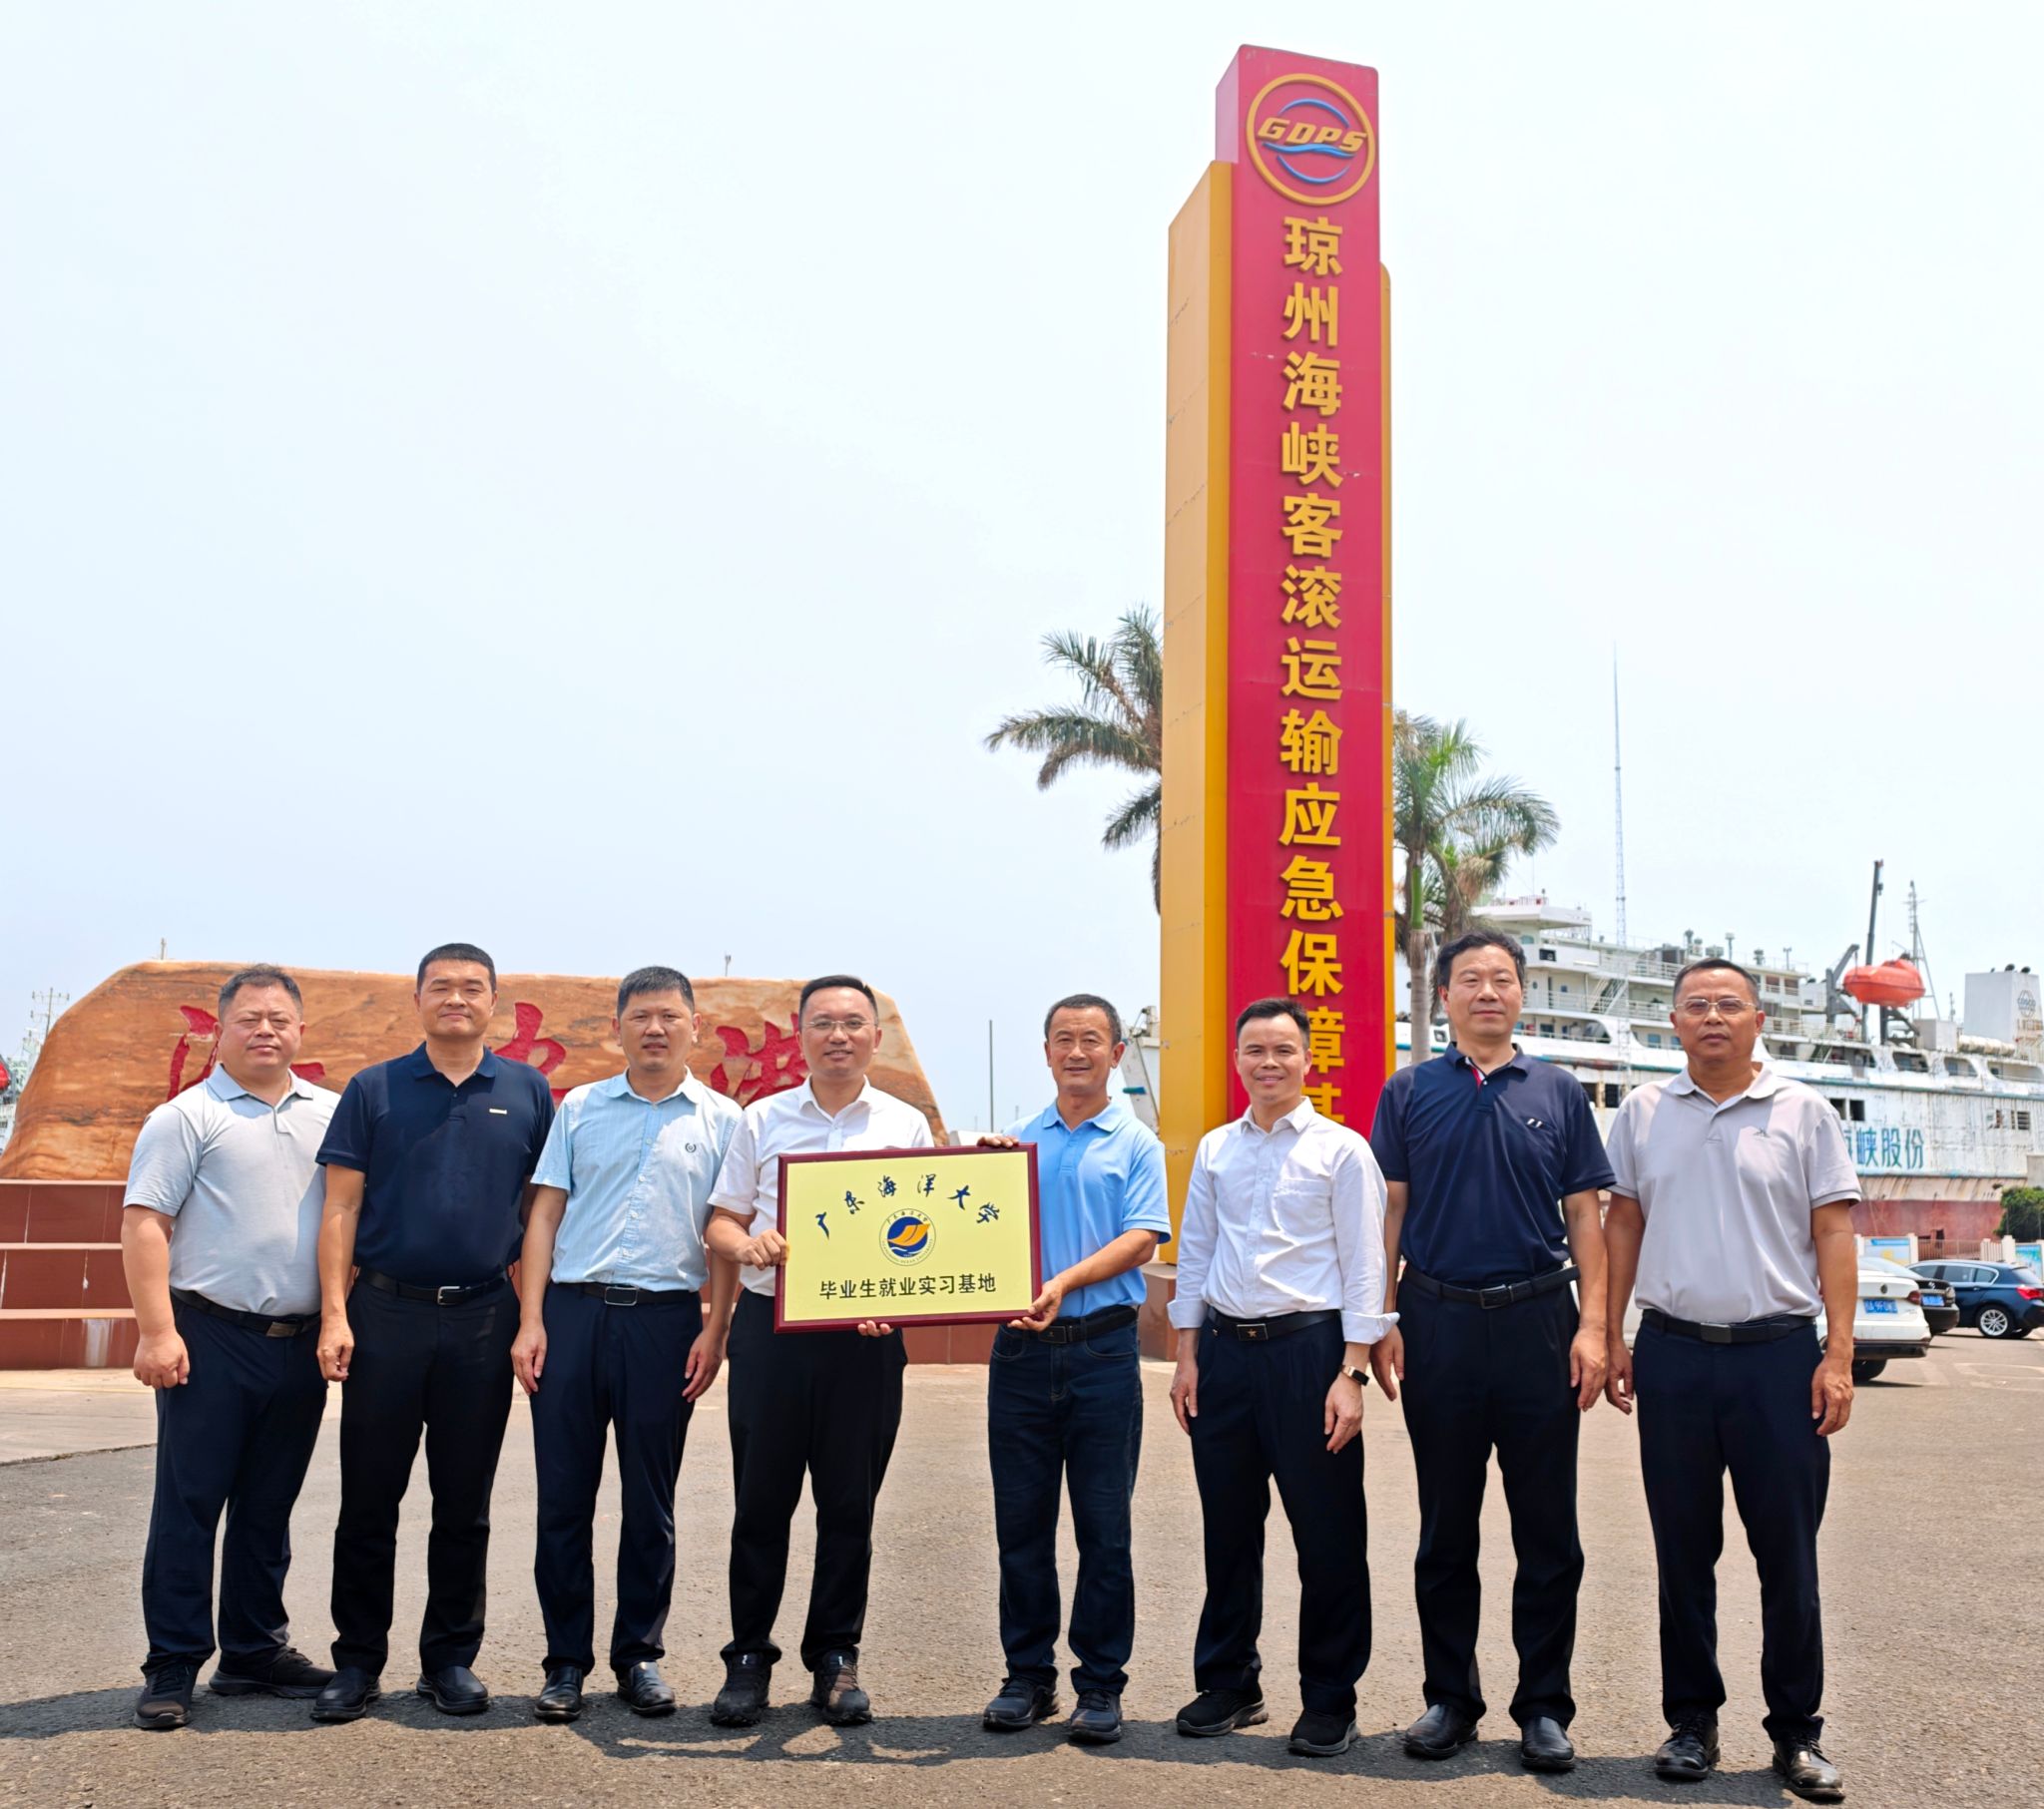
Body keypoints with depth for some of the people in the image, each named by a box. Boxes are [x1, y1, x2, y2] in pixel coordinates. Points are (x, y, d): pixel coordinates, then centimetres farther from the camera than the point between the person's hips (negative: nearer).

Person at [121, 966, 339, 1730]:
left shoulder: (332, 1115, 10)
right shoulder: (188, 1116, -2)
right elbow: (143, 1223, -7)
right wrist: (157, 1332, -15)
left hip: (300, 1345, 4)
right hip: (212, 1338, -4)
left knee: (268, 1509, 13)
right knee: (189, 1504, 1)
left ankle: (254, 1652, 24)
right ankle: (172, 1667, 10)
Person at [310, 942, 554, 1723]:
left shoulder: (528, 1093, 6)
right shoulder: (374, 1090, 4)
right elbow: (341, 1206, 2)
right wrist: (334, 1313, -7)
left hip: (483, 1320, 1)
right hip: (385, 1313, 0)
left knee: (464, 1506, 9)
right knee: (369, 1499, 5)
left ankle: (451, 1659, 20)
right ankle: (357, 1661, 17)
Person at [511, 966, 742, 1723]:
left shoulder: (721, 1121, 6)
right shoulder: (580, 1108, 9)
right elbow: (545, 1214, 7)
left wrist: (715, 1331, -5)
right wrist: (530, 1319, -1)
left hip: (665, 1318, -1)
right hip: (573, 1311, 1)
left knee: (649, 1502, 7)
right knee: (563, 1497, 4)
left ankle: (639, 1654, 20)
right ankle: (566, 1660, 16)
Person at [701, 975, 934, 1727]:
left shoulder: (907, 1125, 7)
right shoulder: (761, 1121, 8)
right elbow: (722, 1220, 9)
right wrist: (746, 1244, -14)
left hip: (867, 1335, 0)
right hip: (770, 1326, 0)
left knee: (850, 1505, 7)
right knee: (761, 1500, 5)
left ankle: (835, 1659, 19)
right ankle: (748, 1657, 17)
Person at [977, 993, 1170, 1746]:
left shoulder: (1135, 1143, 2)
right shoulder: (1018, 1140, 11)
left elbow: (1140, 1240, -8)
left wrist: (1066, 1283, -20)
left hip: (1102, 1350, -3)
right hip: (1021, 1347, 3)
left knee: (1104, 1527, 2)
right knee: (1021, 1522, 8)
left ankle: (1101, 1685, 13)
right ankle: (1028, 1675, 20)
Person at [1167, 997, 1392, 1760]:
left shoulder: (1341, 1150, -3)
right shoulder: (1214, 1150, 9)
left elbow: (1363, 1267, -5)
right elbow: (1193, 1254, 14)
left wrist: (1351, 1374, -11)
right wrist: (1188, 1355, 8)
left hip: (1308, 1348, -4)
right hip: (1225, 1350, 4)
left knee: (1328, 1536, 3)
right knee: (1228, 1530, 13)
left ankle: (1329, 1702, 18)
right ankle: (1228, 1684, 28)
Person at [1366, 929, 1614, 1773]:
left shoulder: (1557, 1093, 6)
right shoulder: (1409, 1091, 5)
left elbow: (1584, 1215, 5)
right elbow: (1390, 1207, 4)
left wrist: (1592, 1326, -4)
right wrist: (1381, 1321, -4)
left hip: (1538, 1322, 0)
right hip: (1438, 1322, 0)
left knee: (1548, 1531, 5)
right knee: (1446, 1528, 10)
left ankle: (1544, 1707, 17)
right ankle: (1449, 1697, 22)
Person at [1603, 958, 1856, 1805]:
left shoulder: (1803, 1111, 3)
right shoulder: (1642, 1112, 8)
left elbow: (1833, 1236, 1)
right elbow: (1622, 1225, 11)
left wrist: (1838, 1356, -6)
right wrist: (1612, 1336, 4)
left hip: (1779, 1352, -1)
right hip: (1673, 1353, 2)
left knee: (1788, 1551, 3)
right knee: (1683, 1550, 9)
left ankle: (1797, 1730, 16)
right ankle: (1691, 1720, 21)